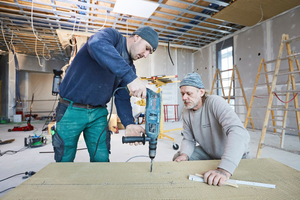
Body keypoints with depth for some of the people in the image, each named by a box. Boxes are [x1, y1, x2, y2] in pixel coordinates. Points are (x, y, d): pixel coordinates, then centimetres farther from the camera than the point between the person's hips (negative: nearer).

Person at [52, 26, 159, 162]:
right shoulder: (112, 35, -10)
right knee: (65, 161, 12)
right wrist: (131, 78, -44)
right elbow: (97, 45, -36)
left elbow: (122, 98, 1)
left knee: (102, 160, 7)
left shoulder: (130, 68, 7)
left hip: (98, 112, 5)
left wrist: (129, 124, -16)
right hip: (71, 110, -5)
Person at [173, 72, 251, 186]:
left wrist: (224, 170, -55)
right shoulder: (186, 112, -6)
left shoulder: (215, 102, -29)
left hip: (236, 156, -5)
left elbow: (239, 133, -44)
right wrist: (184, 154, -24)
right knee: (178, 158, -1)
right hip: (208, 152, 6)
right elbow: (188, 139, -1)